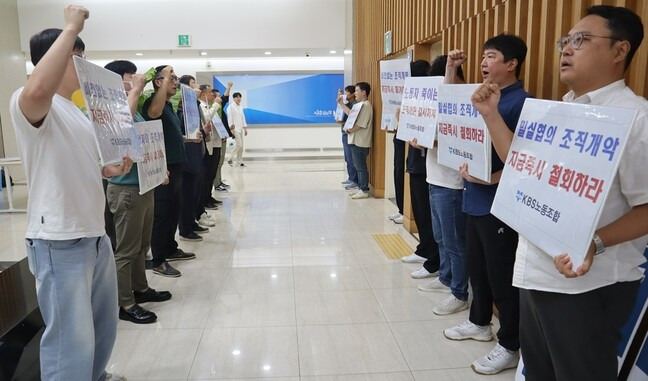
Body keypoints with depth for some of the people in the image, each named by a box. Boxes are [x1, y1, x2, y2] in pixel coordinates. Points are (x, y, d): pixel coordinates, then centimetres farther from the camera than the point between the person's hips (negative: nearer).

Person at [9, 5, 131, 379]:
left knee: (103, 325, 24)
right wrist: (71, 28, -30)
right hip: (59, 242, -10)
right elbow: (38, 90, -40)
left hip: (95, 235, 10)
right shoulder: (30, 104, -13)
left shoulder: (77, 111, 16)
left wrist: (112, 169, 6)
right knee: (72, 340, -2)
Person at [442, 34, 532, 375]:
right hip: (474, 199, 8)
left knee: (502, 276, 2)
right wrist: (451, 69, 13)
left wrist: (490, 179, -28)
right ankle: (479, 323, 38)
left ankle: (510, 347, 18)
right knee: (476, 267, 20)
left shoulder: (520, 102, -14)